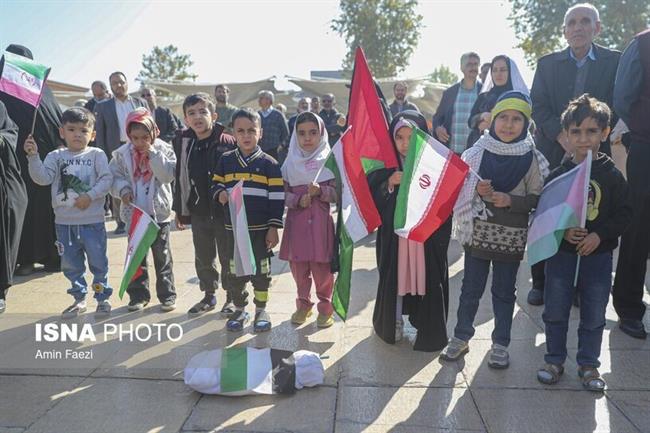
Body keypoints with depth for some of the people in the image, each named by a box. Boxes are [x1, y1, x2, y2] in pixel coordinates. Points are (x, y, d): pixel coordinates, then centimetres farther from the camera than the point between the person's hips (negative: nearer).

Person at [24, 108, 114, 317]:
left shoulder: (97, 155, -1)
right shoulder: (55, 156, 4)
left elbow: (106, 179, -10)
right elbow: (42, 178, -8)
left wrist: (90, 196, -19)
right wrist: (33, 156, -20)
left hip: (92, 220, -3)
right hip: (64, 222, 3)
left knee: (98, 262, 7)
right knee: (70, 264, 13)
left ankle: (103, 297, 23)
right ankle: (79, 298, 29)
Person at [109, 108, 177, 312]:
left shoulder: (163, 150, -6)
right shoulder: (122, 153, 0)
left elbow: (168, 175, -17)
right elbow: (114, 176, 4)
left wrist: (152, 153, -21)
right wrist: (123, 189, -15)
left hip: (159, 212, -2)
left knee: (162, 255, 7)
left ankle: (167, 294, 18)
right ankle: (138, 295, 23)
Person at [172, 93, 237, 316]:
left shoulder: (228, 143, -12)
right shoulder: (182, 142, 2)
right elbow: (180, 178, 7)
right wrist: (179, 209, 9)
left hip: (224, 211, -4)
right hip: (198, 212, 4)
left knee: (228, 257, 9)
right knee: (203, 258, 17)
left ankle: (232, 297, 26)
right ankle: (209, 295, 34)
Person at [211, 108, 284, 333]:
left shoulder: (269, 163, -4)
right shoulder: (226, 160, 4)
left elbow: (277, 198, -5)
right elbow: (215, 185, 13)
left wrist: (274, 228, -8)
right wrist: (220, 194, -11)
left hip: (261, 228, -2)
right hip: (233, 228, 3)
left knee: (261, 271, 8)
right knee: (235, 271, 11)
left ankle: (261, 310, 25)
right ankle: (239, 310, 28)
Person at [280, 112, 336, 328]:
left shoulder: (329, 160, -2)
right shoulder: (290, 162, 4)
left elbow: (337, 193, -2)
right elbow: (283, 193, 4)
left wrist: (320, 191, -19)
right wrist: (298, 200, -14)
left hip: (320, 221, -2)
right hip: (296, 221, 2)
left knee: (322, 267, 1)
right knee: (298, 266, 9)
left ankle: (325, 307, 21)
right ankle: (303, 304, 29)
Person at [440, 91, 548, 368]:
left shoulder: (531, 158, -4)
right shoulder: (477, 152, -1)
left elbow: (537, 199, -3)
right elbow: (460, 189, 3)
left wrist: (510, 200, -18)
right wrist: (477, 191, -16)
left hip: (511, 238, -1)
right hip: (478, 233, 1)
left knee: (504, 291, 12)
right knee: (470, 288, 12)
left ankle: (500, 344, 27)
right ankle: (461, 337, 27)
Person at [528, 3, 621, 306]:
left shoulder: (615, 61, 7)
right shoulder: (547, 63, 10)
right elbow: (537, 107, 1)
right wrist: (563, 138, -13)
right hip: (551, 153, 1)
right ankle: (540, 282, 12)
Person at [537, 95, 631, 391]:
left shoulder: (612, 175, -4)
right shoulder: (558, 175, -4)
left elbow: (624, 213, -3)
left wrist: (600, 234, -16)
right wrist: (562, 231, -17)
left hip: (598, 253, 0)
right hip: (561, 252, 0)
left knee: (594, 314, 11)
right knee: (555, 311, 9)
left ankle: (588, 365, 28)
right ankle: (554, 360, 26)